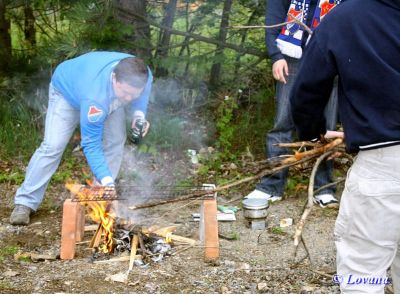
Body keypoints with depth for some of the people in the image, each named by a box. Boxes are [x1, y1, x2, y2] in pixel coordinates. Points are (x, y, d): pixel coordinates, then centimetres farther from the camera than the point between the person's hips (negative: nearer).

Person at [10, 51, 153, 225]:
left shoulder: (144, 76, -33)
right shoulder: (95, 96, -49)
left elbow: (141, 95, -5)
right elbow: (91, 145, -42)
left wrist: (139, 113, -27)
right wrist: (107, 180, -52)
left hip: (108, 95, 6)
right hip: (67, 90, -5)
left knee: (115, 141, -11)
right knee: (53, 145, -15)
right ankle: (25, 202, -6)